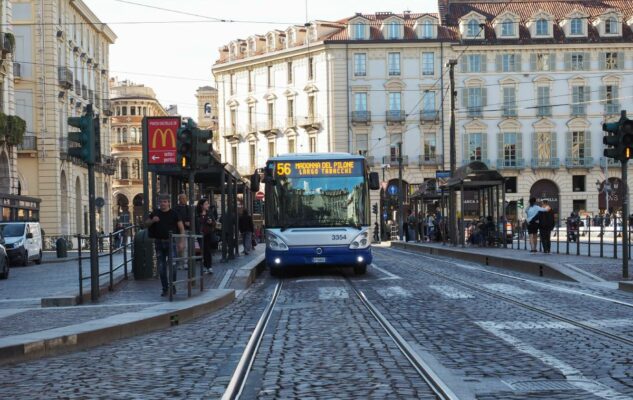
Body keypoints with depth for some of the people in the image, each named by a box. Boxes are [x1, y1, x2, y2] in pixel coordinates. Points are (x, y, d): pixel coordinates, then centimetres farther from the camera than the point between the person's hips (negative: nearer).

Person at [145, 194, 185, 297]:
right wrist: (152, 221, -7)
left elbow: (181, 228, -2)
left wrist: (181, 242, -11)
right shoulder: (155, 213, 8)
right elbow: (146, 224, 16)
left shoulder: (173, 213, -2)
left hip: (170, 242, -3)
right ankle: (164, 288, 15)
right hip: (158, 242, 3)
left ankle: (172, 287, 5)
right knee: (161, 267, 6)